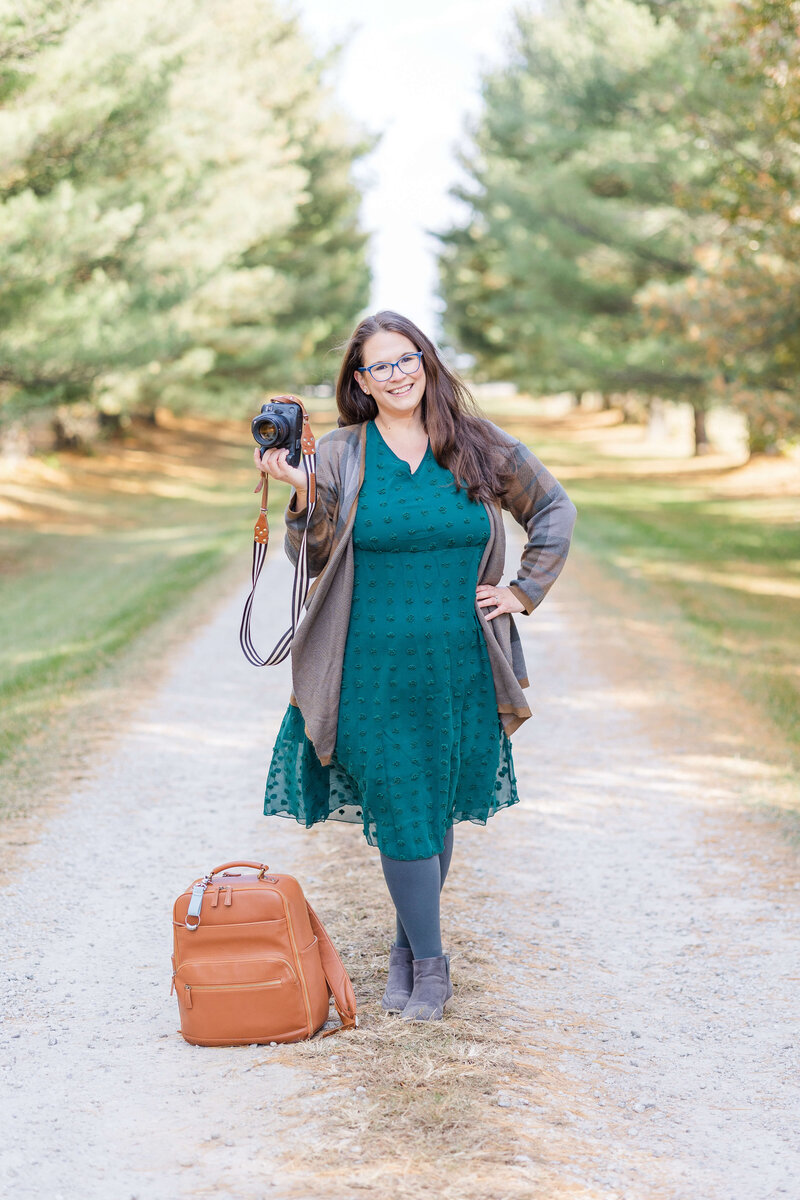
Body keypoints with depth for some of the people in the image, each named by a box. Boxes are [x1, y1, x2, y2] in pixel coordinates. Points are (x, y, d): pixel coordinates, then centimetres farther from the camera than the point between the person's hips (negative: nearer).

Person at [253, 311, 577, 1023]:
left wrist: (524, 591, 7)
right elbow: (312, 561, -1)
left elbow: (554, 510, 15)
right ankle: (427, 962, 11)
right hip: (375, 673, -2)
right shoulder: (340, 455, 0)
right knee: (402, 815, -2)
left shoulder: (479, 448, 4)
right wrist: (303, 495, -17)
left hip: (462, 669, 2)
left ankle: (410, 943, 27)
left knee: (441, 810, 10)